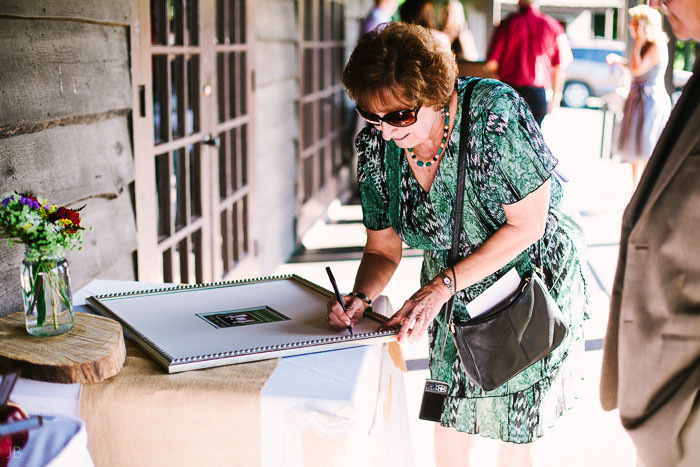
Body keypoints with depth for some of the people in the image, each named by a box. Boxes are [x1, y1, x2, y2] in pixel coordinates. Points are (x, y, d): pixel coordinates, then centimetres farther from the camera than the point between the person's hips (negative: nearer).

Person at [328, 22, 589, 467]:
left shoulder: (493, 113, -30)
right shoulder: (375, 143, -14)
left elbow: (526, 224, -24)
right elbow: (383, 250, -4)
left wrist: (440, 286, -28)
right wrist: (361, 296, -26)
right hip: (453, 293, 4)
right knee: (449, 414, 11)